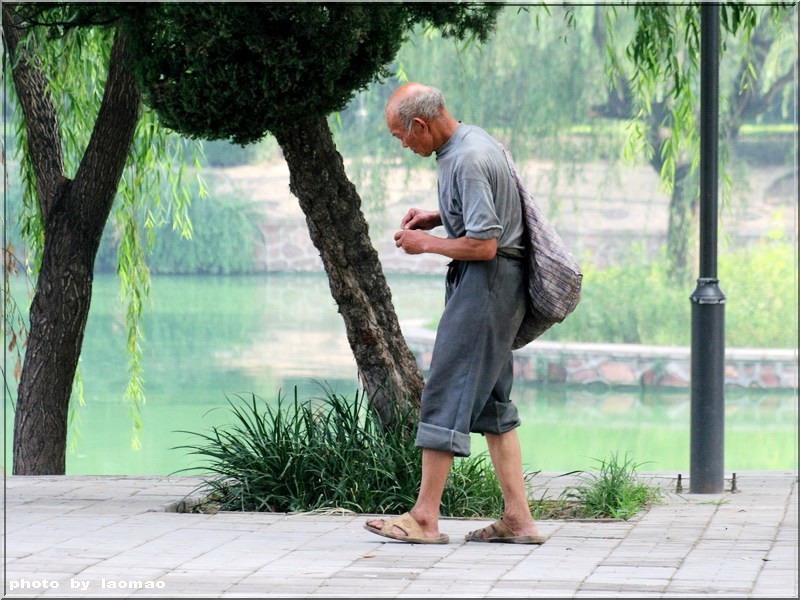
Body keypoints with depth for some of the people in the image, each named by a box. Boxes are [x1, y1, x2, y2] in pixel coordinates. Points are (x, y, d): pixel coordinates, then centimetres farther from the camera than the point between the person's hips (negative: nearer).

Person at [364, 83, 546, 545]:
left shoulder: (468, 160, -20)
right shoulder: (473, 140, 12)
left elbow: (483, 244, -23)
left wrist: (426, 243, -9)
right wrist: (437, 217, 14)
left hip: (486, 281, -11)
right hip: (496, 284, 11)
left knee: (447, 394, -7)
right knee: (491, 400, 11)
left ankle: (425, 519, -5)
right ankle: (519, 519, 10)